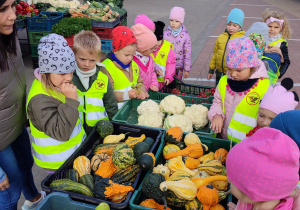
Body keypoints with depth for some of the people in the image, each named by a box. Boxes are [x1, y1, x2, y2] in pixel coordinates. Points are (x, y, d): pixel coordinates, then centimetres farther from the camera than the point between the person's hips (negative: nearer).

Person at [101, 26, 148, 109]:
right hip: (117, 108, -7)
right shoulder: (106, 69, -12)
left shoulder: (133, 65, 15)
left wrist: (141, 91, 2)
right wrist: (126, 95, -27)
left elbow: (140, 82, 25)